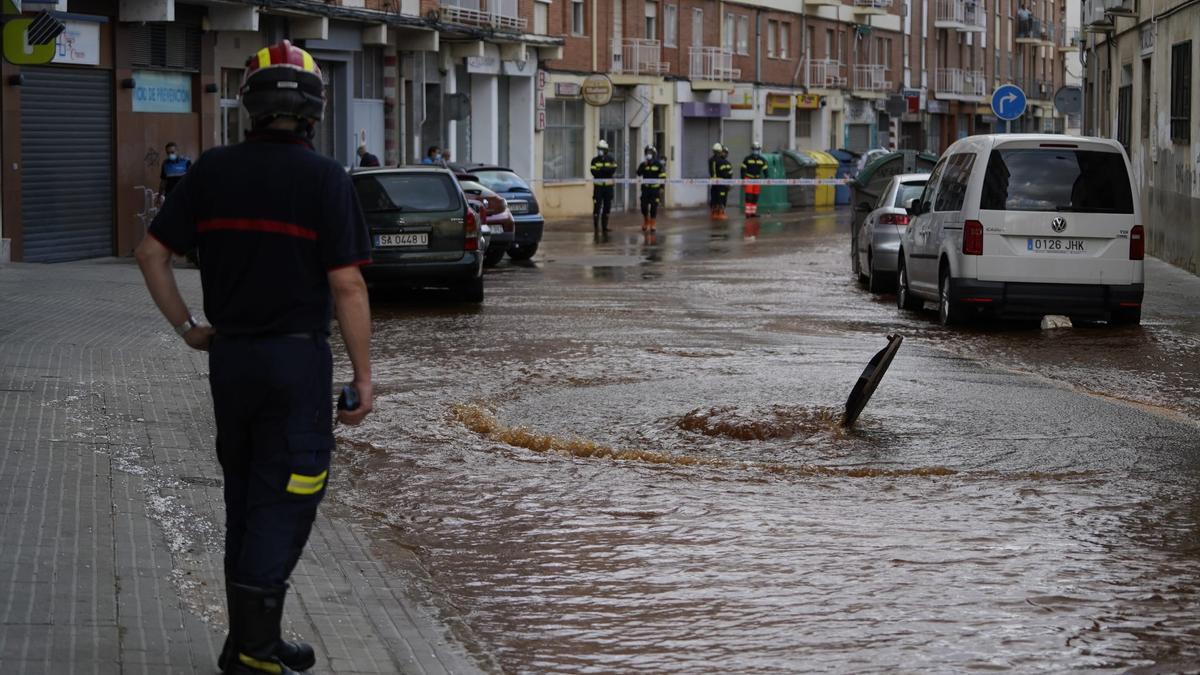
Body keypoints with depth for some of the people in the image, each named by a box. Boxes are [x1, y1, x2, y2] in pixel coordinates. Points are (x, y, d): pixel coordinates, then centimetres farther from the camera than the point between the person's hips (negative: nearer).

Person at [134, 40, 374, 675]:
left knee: (245, 498, 15)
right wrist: (363, 376, -8)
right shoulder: (324, 178, -11)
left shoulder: (213, 170, 3)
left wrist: (186, 326, 12)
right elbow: (346, 286, -14)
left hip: (228, 356, 5)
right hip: (297, 358, -5)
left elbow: (151, 252, 4)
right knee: (284, 501, -1)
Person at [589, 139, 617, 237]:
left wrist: (600, 170, -19)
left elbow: (613, 170, -13)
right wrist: (607, 170, -17)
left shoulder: (611, 160, 4)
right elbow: (594, 172, -12)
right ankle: (596, 227, -3)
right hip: (598, 186, -2)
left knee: (607, 208, 6)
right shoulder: (595, 160, 2)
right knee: (597, 208, -8)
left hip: (608, 186, 2)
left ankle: (604, 227, 15)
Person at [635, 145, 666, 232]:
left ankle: (652, 225, 8)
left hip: (655, 189, -3)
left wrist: (661, 188, -8)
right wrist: (644, 166, -16)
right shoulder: (643, 164, 7)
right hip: (645, 189, 3)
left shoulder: (659, 165, -2)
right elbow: (638, 174, -6)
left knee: (653, 208, -2)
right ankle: (645, 224, 20)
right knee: (644, 207, 2)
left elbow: (662, 177, -2)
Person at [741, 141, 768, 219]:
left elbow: (765, 170, 10)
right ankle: (748, 212, -12)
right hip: (749, 179, -4)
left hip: (757, 179, 4)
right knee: (749, 197, -10)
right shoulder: (747, 159, -4)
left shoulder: (762, 160, 6)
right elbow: (743, 169, -2)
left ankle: (753, 212, 13)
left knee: (755, 197, 7)